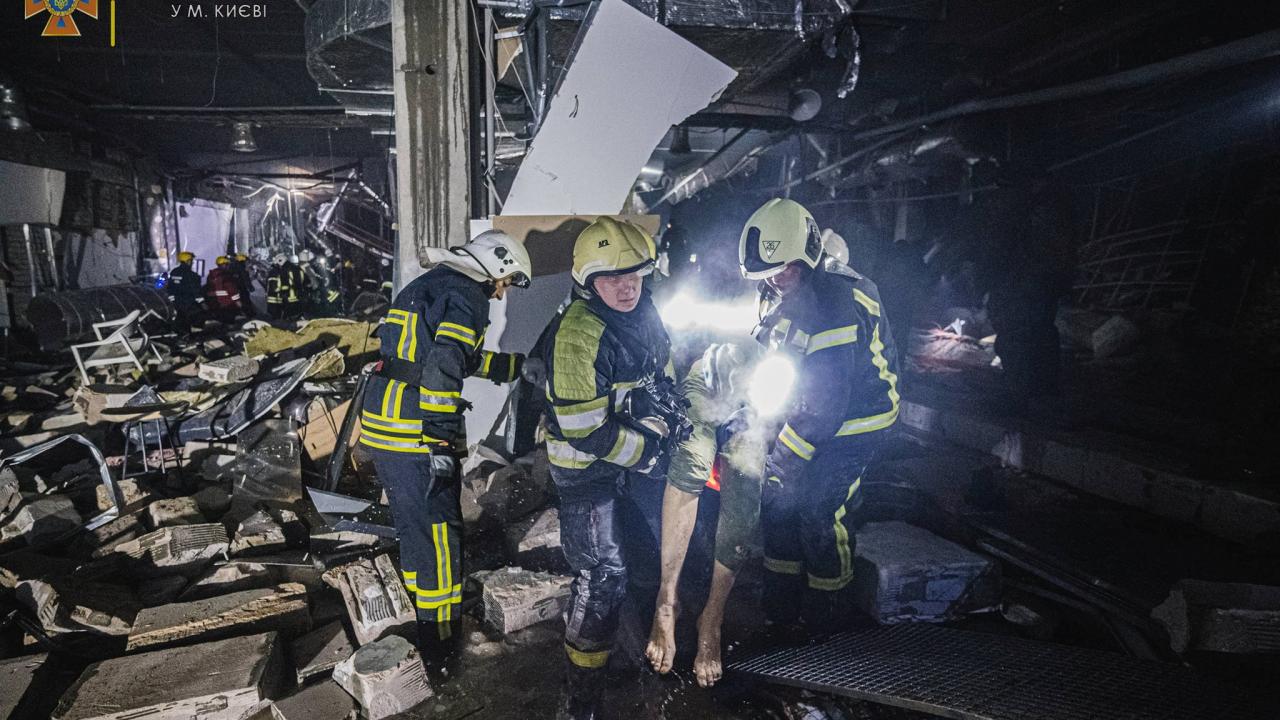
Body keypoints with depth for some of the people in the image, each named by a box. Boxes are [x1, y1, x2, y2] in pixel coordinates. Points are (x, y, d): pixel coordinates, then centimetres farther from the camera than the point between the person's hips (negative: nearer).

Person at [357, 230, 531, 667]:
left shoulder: (427, 285, 20)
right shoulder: (467, 295, -11)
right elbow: (444, 368, -23)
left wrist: (518, 366, 27)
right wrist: (441, 443, -23)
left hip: (380, 426, 10)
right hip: (416, 434, -10)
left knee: (413, 526, 24)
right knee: (438, 537, 2)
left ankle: (418, 611, 41)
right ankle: (439, 647, 14)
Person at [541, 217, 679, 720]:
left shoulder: (644, 314, -2)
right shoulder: (576, 337, -29)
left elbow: (661, 377, 15)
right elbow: (586, 432, -29)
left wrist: (661, 424, -1)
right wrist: (648, 449, -18)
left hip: (635, 452, 8)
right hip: (585, 465, -8)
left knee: (655, 549, 20)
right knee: (603, 575, -9)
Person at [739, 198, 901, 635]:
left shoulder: (835, 304, -29)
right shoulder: (780, 294, 0)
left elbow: (827, 400, -29)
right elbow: (765, 357, 14)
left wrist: (784, 458, -24)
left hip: (851, 423, -8)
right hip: (805, 413, 9)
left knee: (821, 515, -7)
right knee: (776, 500, 8)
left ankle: (826, 614, 16)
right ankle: (780, 605, 24)